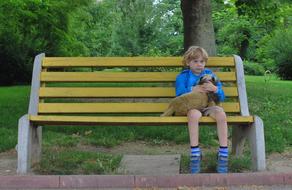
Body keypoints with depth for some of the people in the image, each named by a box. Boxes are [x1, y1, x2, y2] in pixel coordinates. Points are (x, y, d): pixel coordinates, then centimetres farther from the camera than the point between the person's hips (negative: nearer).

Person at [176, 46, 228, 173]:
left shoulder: (210, 75, 15)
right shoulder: (182, 77, 10)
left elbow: (222, 97, 8)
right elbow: (179, 96, -3)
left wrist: (215, 89, -14)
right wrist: (193, 90, -16)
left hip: (208, 106, 2)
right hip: (191, 106, -2)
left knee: (221, 113, -31)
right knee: (194, 114, -39)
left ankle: (223, 154, -24)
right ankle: (195, 154, -32)